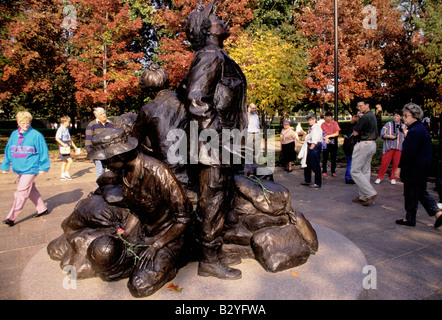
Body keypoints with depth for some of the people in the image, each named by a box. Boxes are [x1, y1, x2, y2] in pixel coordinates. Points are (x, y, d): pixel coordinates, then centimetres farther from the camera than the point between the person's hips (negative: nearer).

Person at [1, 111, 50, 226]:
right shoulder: (14, 134, 8)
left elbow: (43, 151, -8)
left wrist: (43, 167, -10)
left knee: (21, 192, -7)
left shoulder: (36, 135, -9)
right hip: (19, 169, 7)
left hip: (30, 168, -7)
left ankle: (11, 217, 0)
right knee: (31, 190, 16)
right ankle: (42, 209, 31)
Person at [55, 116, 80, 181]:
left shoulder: (66, 129, 16)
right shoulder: (60, 129, -13)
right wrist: (63, 144, -35)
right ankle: (66, 173, -1)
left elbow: (70, 139, 23)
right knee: (70, 161, -13)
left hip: (67, 148, 10)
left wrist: (75, 147, 24)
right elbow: (57, 138, -24)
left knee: (65, 162, 14)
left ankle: (62, 175, 22)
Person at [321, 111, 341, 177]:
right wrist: (325, 138, -17)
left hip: (333, 142, 0)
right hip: (325, 142, 0)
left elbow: (337, 133, -3)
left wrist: (328, 136, -13)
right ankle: (324, 171, 9)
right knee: (325, 157, 1)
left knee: (333, 157, 4)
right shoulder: (323, 124, 4)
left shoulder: (335, 123, 2)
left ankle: (333, 172, 12)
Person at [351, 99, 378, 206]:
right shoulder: (373, 116, 16)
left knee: (355, 171, -5)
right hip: (372, 144, 10)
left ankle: (371, 193, -7)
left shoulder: (365, 117, -16)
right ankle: (363, 197, 15)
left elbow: (355, 133, -13)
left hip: (364, 144, -10)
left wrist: (355, 124, 3)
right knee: (365, 171, 11)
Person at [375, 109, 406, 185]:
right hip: (388, 147, -2)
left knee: (396, 163, 2)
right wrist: (390, 136, -17)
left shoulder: (404, 126, 12)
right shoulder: (388, 124, 6)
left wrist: (404, 130, -7)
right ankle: (379, 177, 6)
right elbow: (382, 134, -2)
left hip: (399, 148, 2)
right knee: (384, 162, -6)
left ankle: (393, 178, 17)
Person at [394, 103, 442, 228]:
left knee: (411, 194, 2)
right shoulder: (422, 128, 13)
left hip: (414, 169, -10)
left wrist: (399, 167, -19)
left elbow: (408, 152, -24)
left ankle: (410, 219, 13)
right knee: (421, 192, 18)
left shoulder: (414, 131, -20)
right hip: (423, 167, 10)